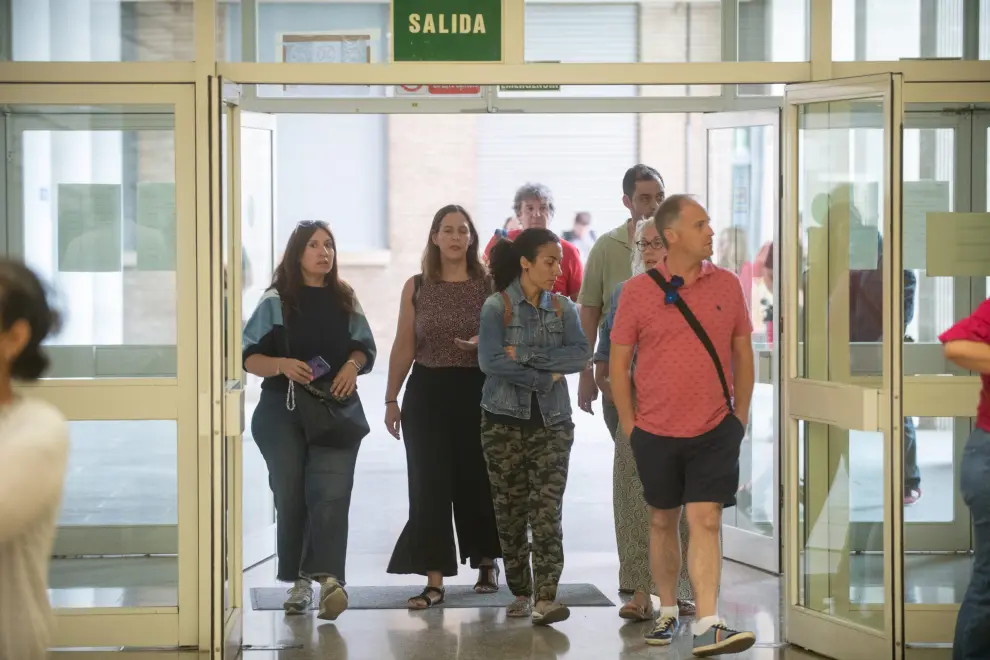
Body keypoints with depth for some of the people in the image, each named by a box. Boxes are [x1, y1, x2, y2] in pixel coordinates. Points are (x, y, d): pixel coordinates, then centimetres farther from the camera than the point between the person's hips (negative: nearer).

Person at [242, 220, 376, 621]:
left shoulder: (345, 299, 12)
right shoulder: (276, 300, 2)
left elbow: (365, 348, 16)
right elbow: (249, 357, -2)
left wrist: (353, 365, -6)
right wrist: (281, 365, -20)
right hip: (283, 410, -1)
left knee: (330, 493, -14)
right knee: (290, 496, 3)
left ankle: (328, 578, -23)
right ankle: (299, 580, 13)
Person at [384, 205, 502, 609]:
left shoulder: (490, 284, 2)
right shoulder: (416, 287, 5)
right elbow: (403, 348, 7)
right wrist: (391, 399, 5)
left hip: (476, 390, 0)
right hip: (428, 392, 1)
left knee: (477, 480, 8)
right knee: (429, 486, -3)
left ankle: (487, 563, 32)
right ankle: (434, 581, -1)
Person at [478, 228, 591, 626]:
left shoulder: (563, 308, 6)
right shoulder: (497, 306, -3)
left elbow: (581, 355, -8)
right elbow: (490, 361, -16)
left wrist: (528, 356, -17)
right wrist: (547, 377, -12)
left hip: (551, 422, 1)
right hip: (505, 421, -1)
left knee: (546, 510, -9)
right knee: (510, 511, 5)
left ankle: (545, 599, -15)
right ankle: (520, 593, 18)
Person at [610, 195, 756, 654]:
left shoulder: (726, 285, 2)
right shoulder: (637, 291, -4)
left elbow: (742, 352, 10)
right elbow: (618, 362, 2)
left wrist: (740, 415, 7)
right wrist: (629, 426, 0)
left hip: (715, 430, 0)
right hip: (656, 432, 0)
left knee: (706, 521, -8)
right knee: (663, 521, 13)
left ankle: (707, 627, -10)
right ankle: (667, 612, 29)